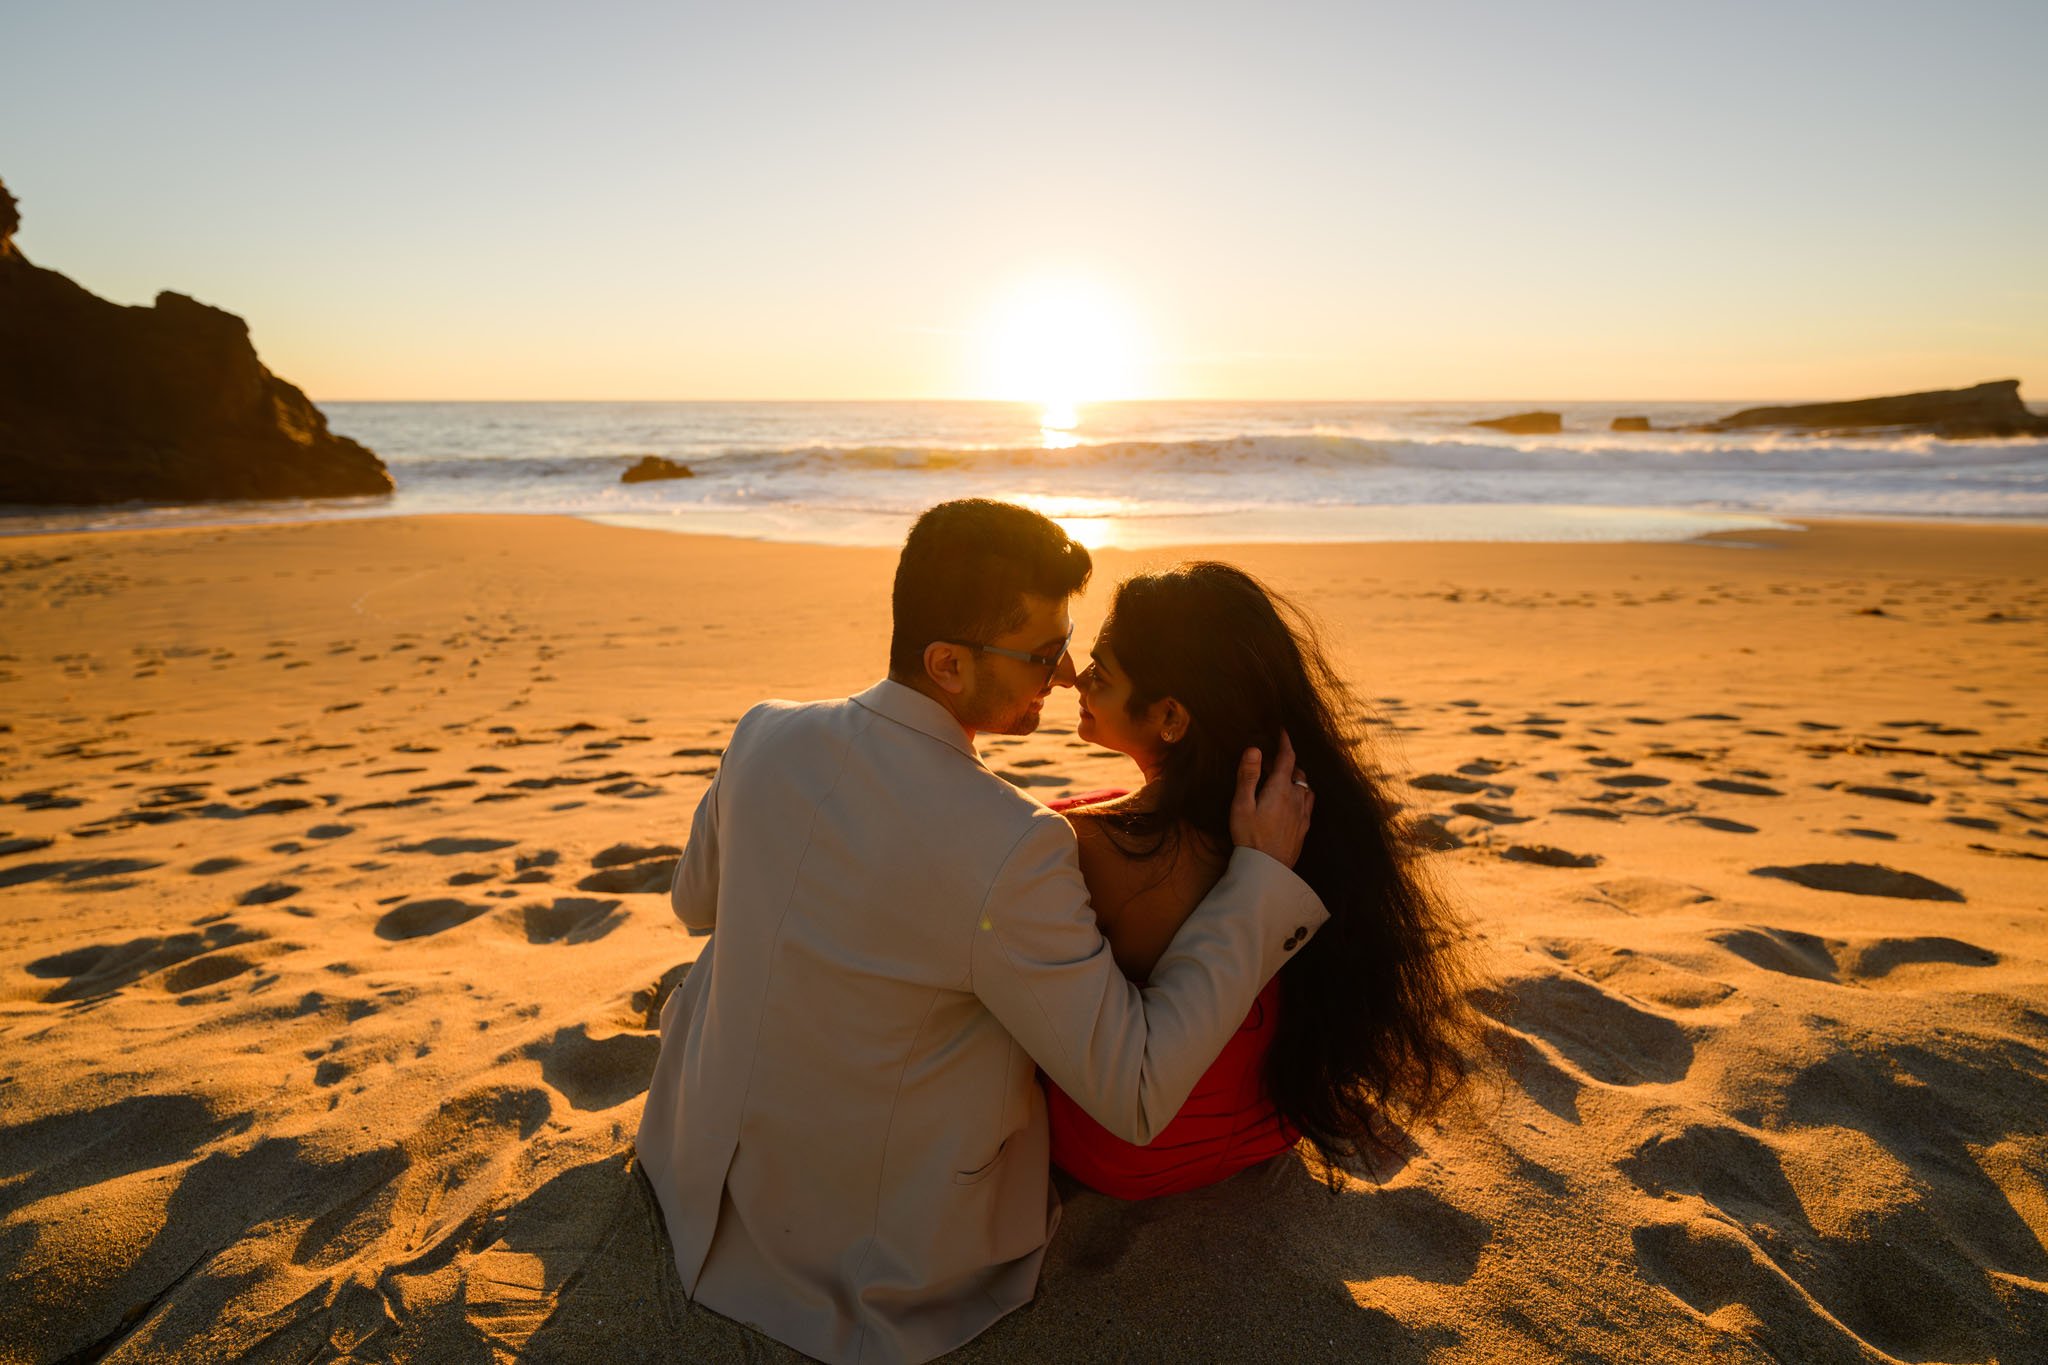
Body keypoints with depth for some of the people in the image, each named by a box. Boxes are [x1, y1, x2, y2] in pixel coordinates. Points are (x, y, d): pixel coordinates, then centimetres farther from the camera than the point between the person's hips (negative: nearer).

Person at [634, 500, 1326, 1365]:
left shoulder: (764, 737, -14)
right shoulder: (1013, 850, -33)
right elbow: (1137, 1097, -24)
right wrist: (1263, 873, -22)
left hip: (715, 1172, 5)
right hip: (886, 1246, -4)